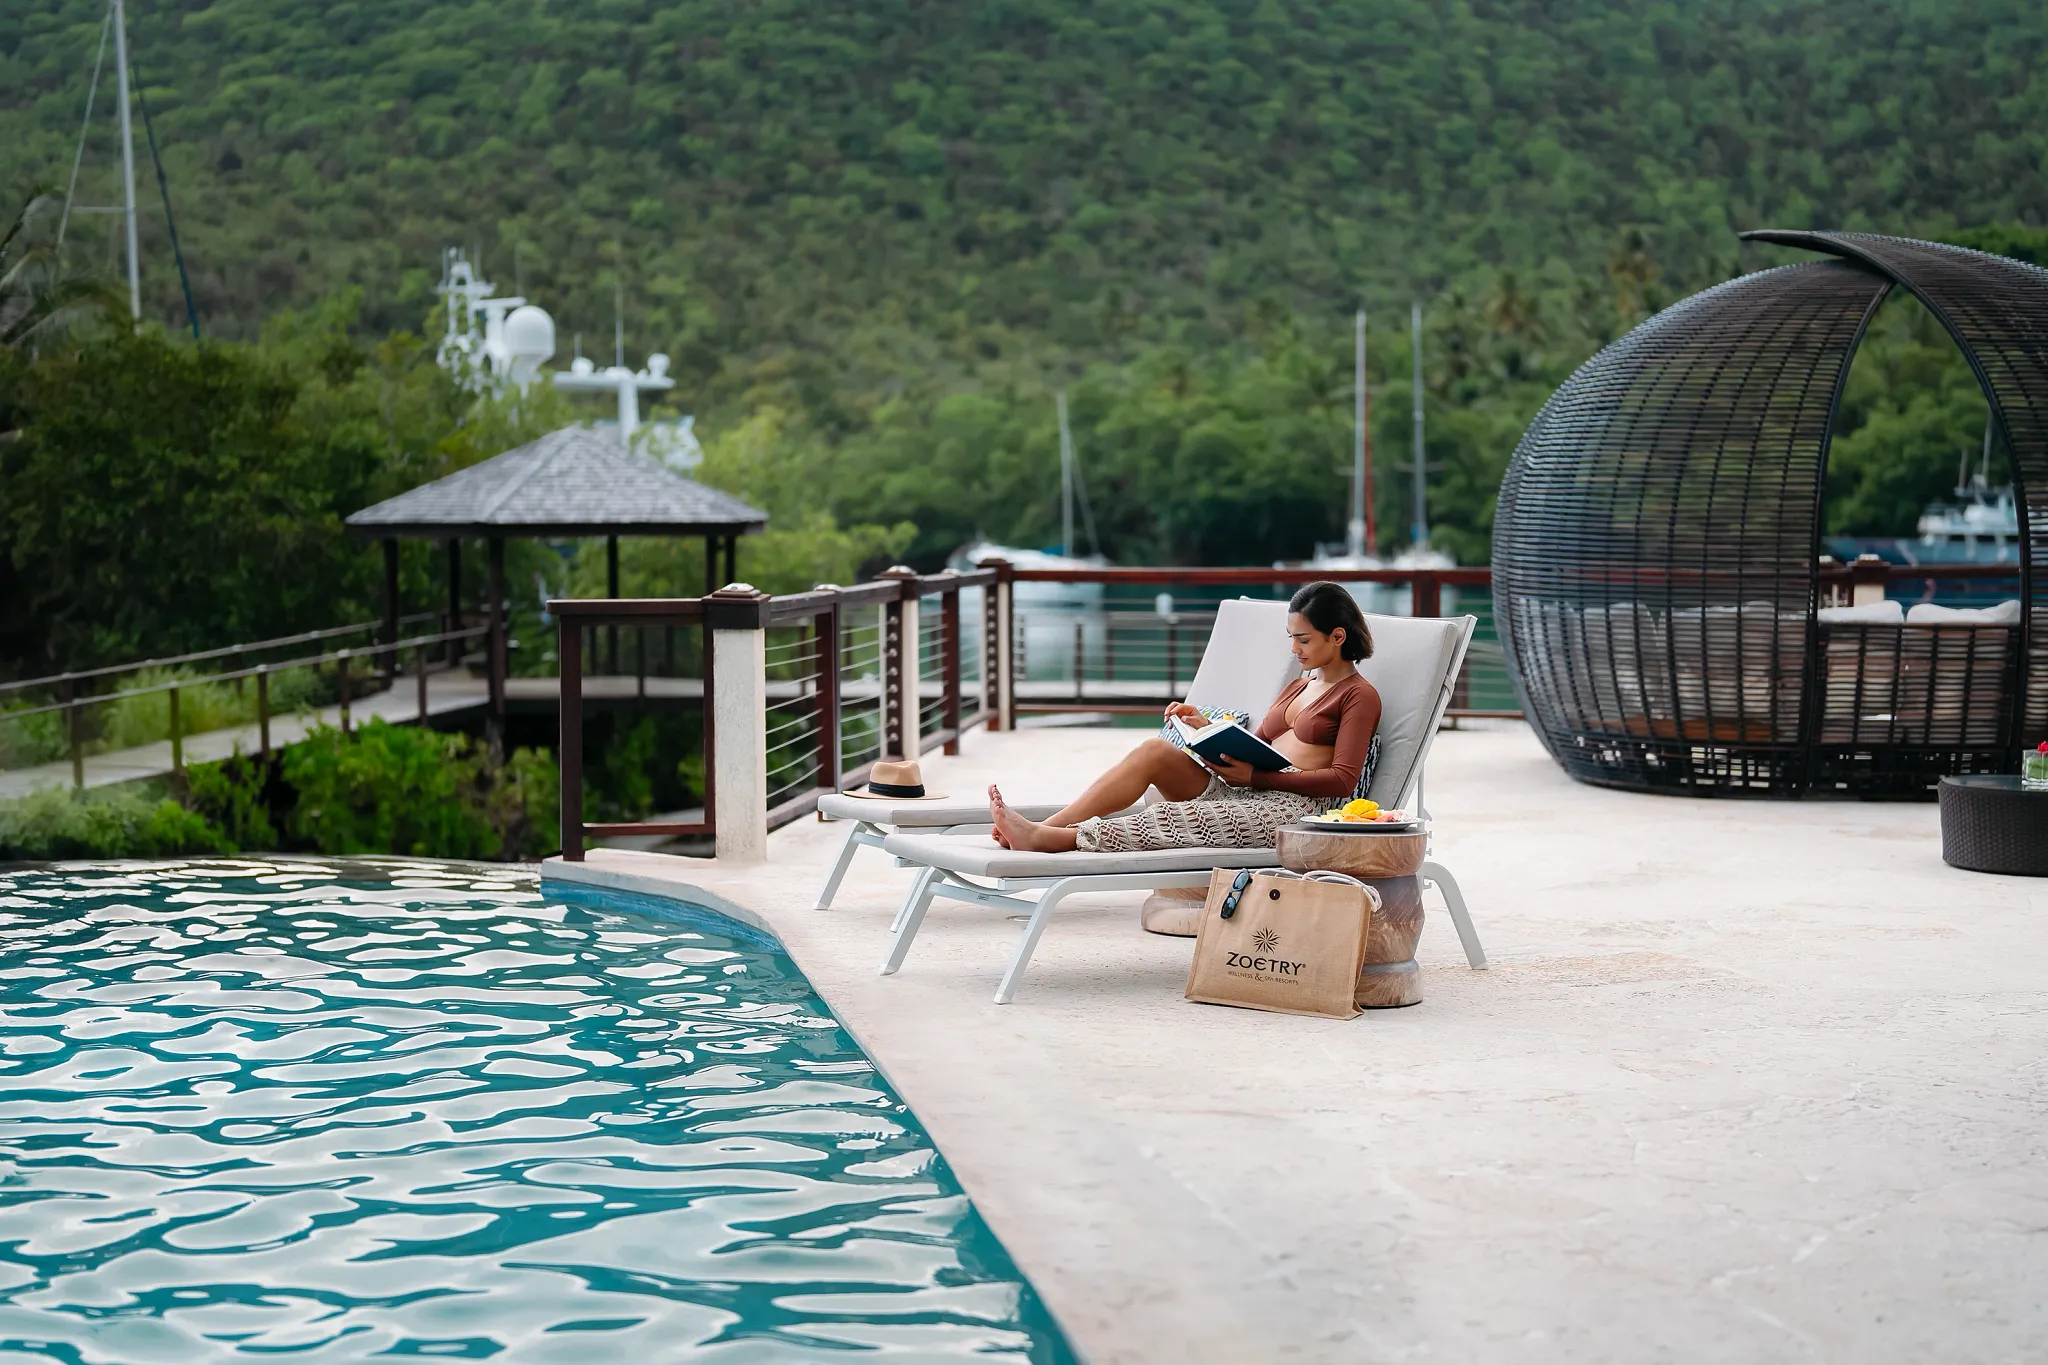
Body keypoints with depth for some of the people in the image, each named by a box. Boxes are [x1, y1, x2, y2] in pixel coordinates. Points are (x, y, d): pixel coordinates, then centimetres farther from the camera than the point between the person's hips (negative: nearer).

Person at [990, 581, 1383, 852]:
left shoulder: (1360, 696, 4)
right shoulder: (1298, 688, 30)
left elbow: (1342, 780, -9)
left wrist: (1256, 776, -16)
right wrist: (1207, 728, 5)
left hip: (1297, 804, -7)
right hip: (1241, 791, 7)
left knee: (1174, 819, -30)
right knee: (1155, 751, -18)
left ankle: (1051, 839, -38)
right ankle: (1042, 829, -30)